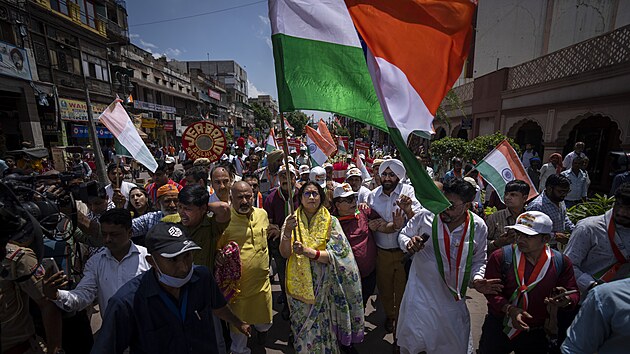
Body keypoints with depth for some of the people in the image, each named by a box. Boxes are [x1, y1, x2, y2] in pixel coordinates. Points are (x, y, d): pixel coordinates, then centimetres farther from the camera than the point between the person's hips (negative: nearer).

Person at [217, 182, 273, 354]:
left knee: (265, 322, 21)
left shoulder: (262, 214, -1)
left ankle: (262, 328, 58)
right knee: (238, 325, 16)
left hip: (261, 281, 4)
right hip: (237, 284, -4)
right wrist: (219, 256, -21)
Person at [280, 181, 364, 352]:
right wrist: (287, 232, -31)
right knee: (303, 327, 16)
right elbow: (285, 253, -13)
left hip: (323, 285, -1)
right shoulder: (291, 220, -5)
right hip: (299, 284, 1)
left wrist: (308, 252, -30)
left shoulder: (331, 222, -9)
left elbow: (333, 256, -15)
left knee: (323, 326, 13)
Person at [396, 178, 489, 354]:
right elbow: (403, 235, -1)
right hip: (420, 295, -2)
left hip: (453, 300, 2)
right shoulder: (425, 216, -15)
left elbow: (478, 260, 6)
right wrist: (408, 243, -22)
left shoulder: (478, 227, -7)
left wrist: (476, 278, -12)